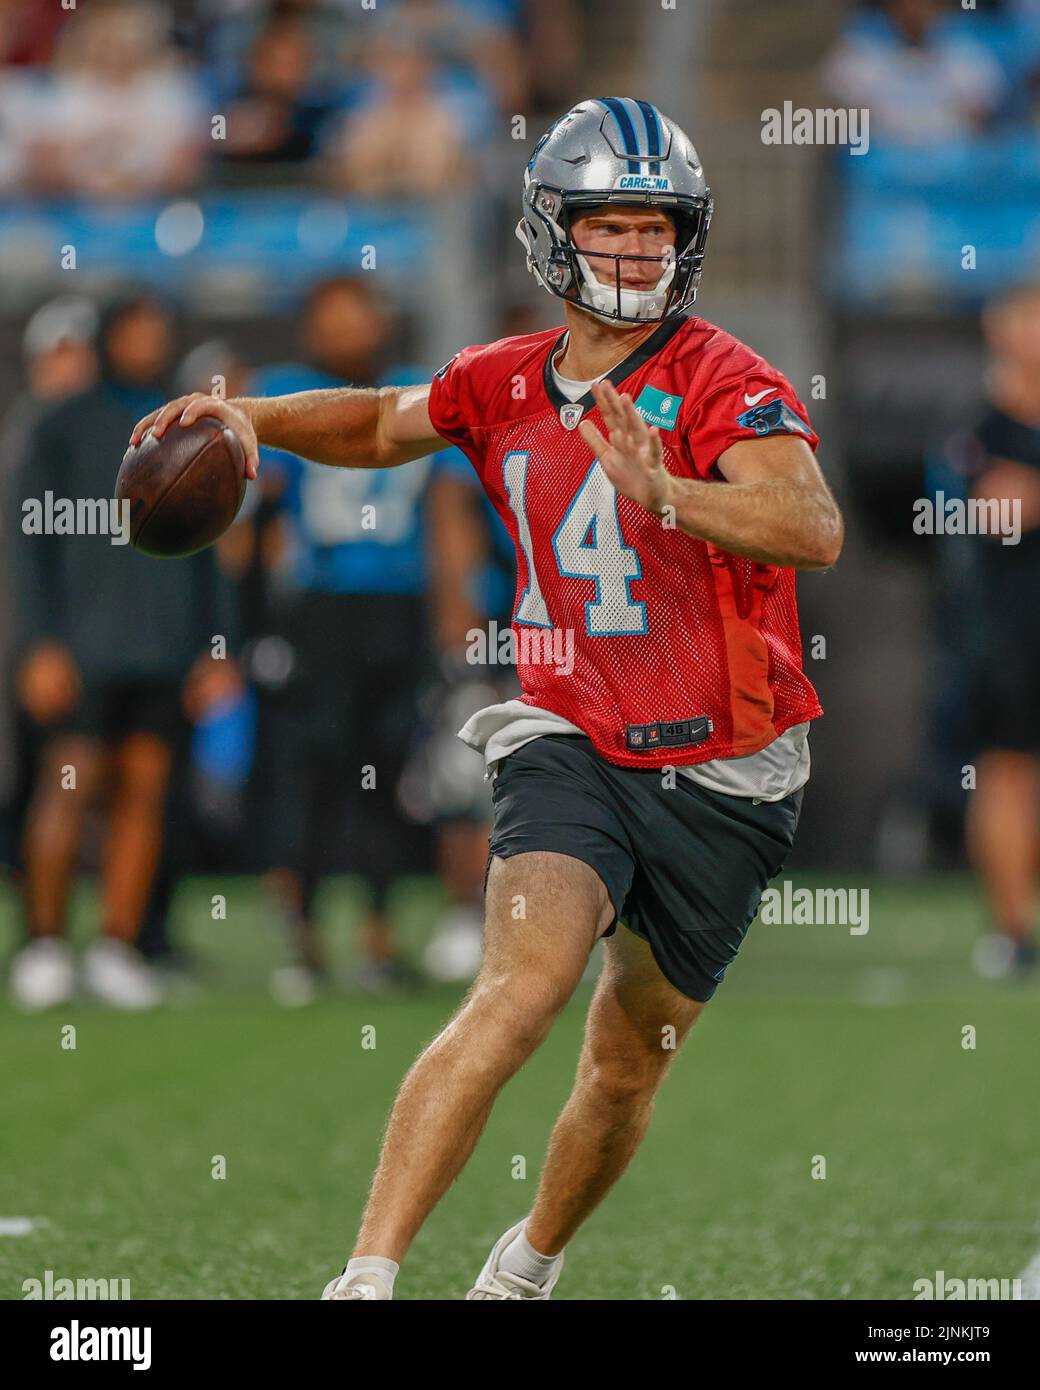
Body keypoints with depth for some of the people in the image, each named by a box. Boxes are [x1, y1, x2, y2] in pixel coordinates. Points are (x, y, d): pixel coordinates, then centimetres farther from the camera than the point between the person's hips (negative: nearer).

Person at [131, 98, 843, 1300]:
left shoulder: (721, 384, -15)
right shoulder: (507, 385, 1)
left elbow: (813, 531, -34)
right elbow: (384, 425, 24)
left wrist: (663, 495, -49)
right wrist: (251, 418, 6)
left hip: (720, 778, -1)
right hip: (571, 742, 1)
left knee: (626, 1068, 13)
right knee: (521, 987, -24)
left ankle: (529, 1266, 42)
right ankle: (366, 1278, -29)